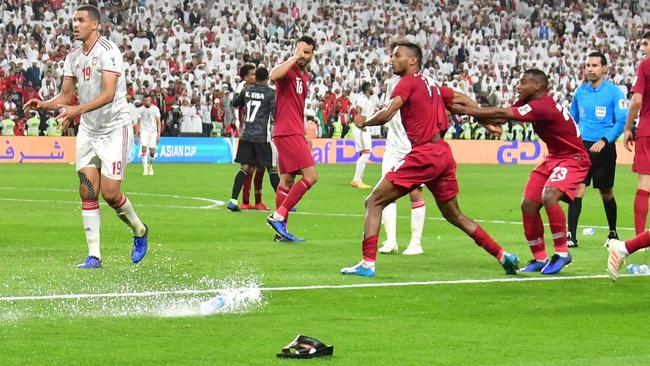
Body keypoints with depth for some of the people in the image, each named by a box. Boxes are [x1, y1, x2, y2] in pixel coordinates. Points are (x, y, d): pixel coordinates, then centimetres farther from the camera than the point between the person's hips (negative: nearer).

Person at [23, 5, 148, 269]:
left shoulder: (108, 51, -17)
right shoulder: (73, 56, 6)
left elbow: (108, 94, -27)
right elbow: (66, 96, 10)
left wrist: (77, 110, -37)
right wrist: (43, 105, -10)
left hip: (114, 129, -6)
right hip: (88, 131, 6)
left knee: (110, 193, -8)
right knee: (87, 192, -3)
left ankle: (139, 231, 21)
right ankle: (94, 255, 0)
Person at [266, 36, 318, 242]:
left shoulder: (305, 76, 19)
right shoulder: (288, 69, -9)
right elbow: (273, 76, -34)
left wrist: (306, 134, 24)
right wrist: (294, 57, -26)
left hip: (295, 134, 10)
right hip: (287, 133, -10)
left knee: (287, 181, 9)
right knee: (311, 176, -14)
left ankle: (281, 229, 12)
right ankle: (278, 216, -13)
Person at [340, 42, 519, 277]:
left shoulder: (408, 82, -6)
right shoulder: (431, 85, 19)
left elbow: (385, 115, -17)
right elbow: (462, 99, 29)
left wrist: (363, 122, 0)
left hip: (424, 153, -8)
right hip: (443, 153, 8)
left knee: (374, 202, -5)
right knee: (455, 216, 21)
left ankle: (368, 263, -14)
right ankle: (502, 256, 20)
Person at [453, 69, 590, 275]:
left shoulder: (542, 107, -26)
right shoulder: (529, 103, 3)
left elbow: (503, 114, -28)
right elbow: (503, 117, 0)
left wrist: (466, 111, -24)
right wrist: (471, 111, -15)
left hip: (573, 159, -10)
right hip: (553, 158, 10)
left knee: (549, 196, -31)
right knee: (528, 205, 3)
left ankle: (562, 252, -18)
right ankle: (539, 258, 16)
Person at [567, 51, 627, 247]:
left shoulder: (614, 92, -6)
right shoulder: (580, 92, 7)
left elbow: (621, 121, -12)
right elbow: (573, 119, 20)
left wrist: (604, 141, -22)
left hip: (604, 148, -3)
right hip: (582, 146, 3)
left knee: (606, 193, 10)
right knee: (577, 189, -11)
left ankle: (613, 233, 28)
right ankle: (571, 236, -13)